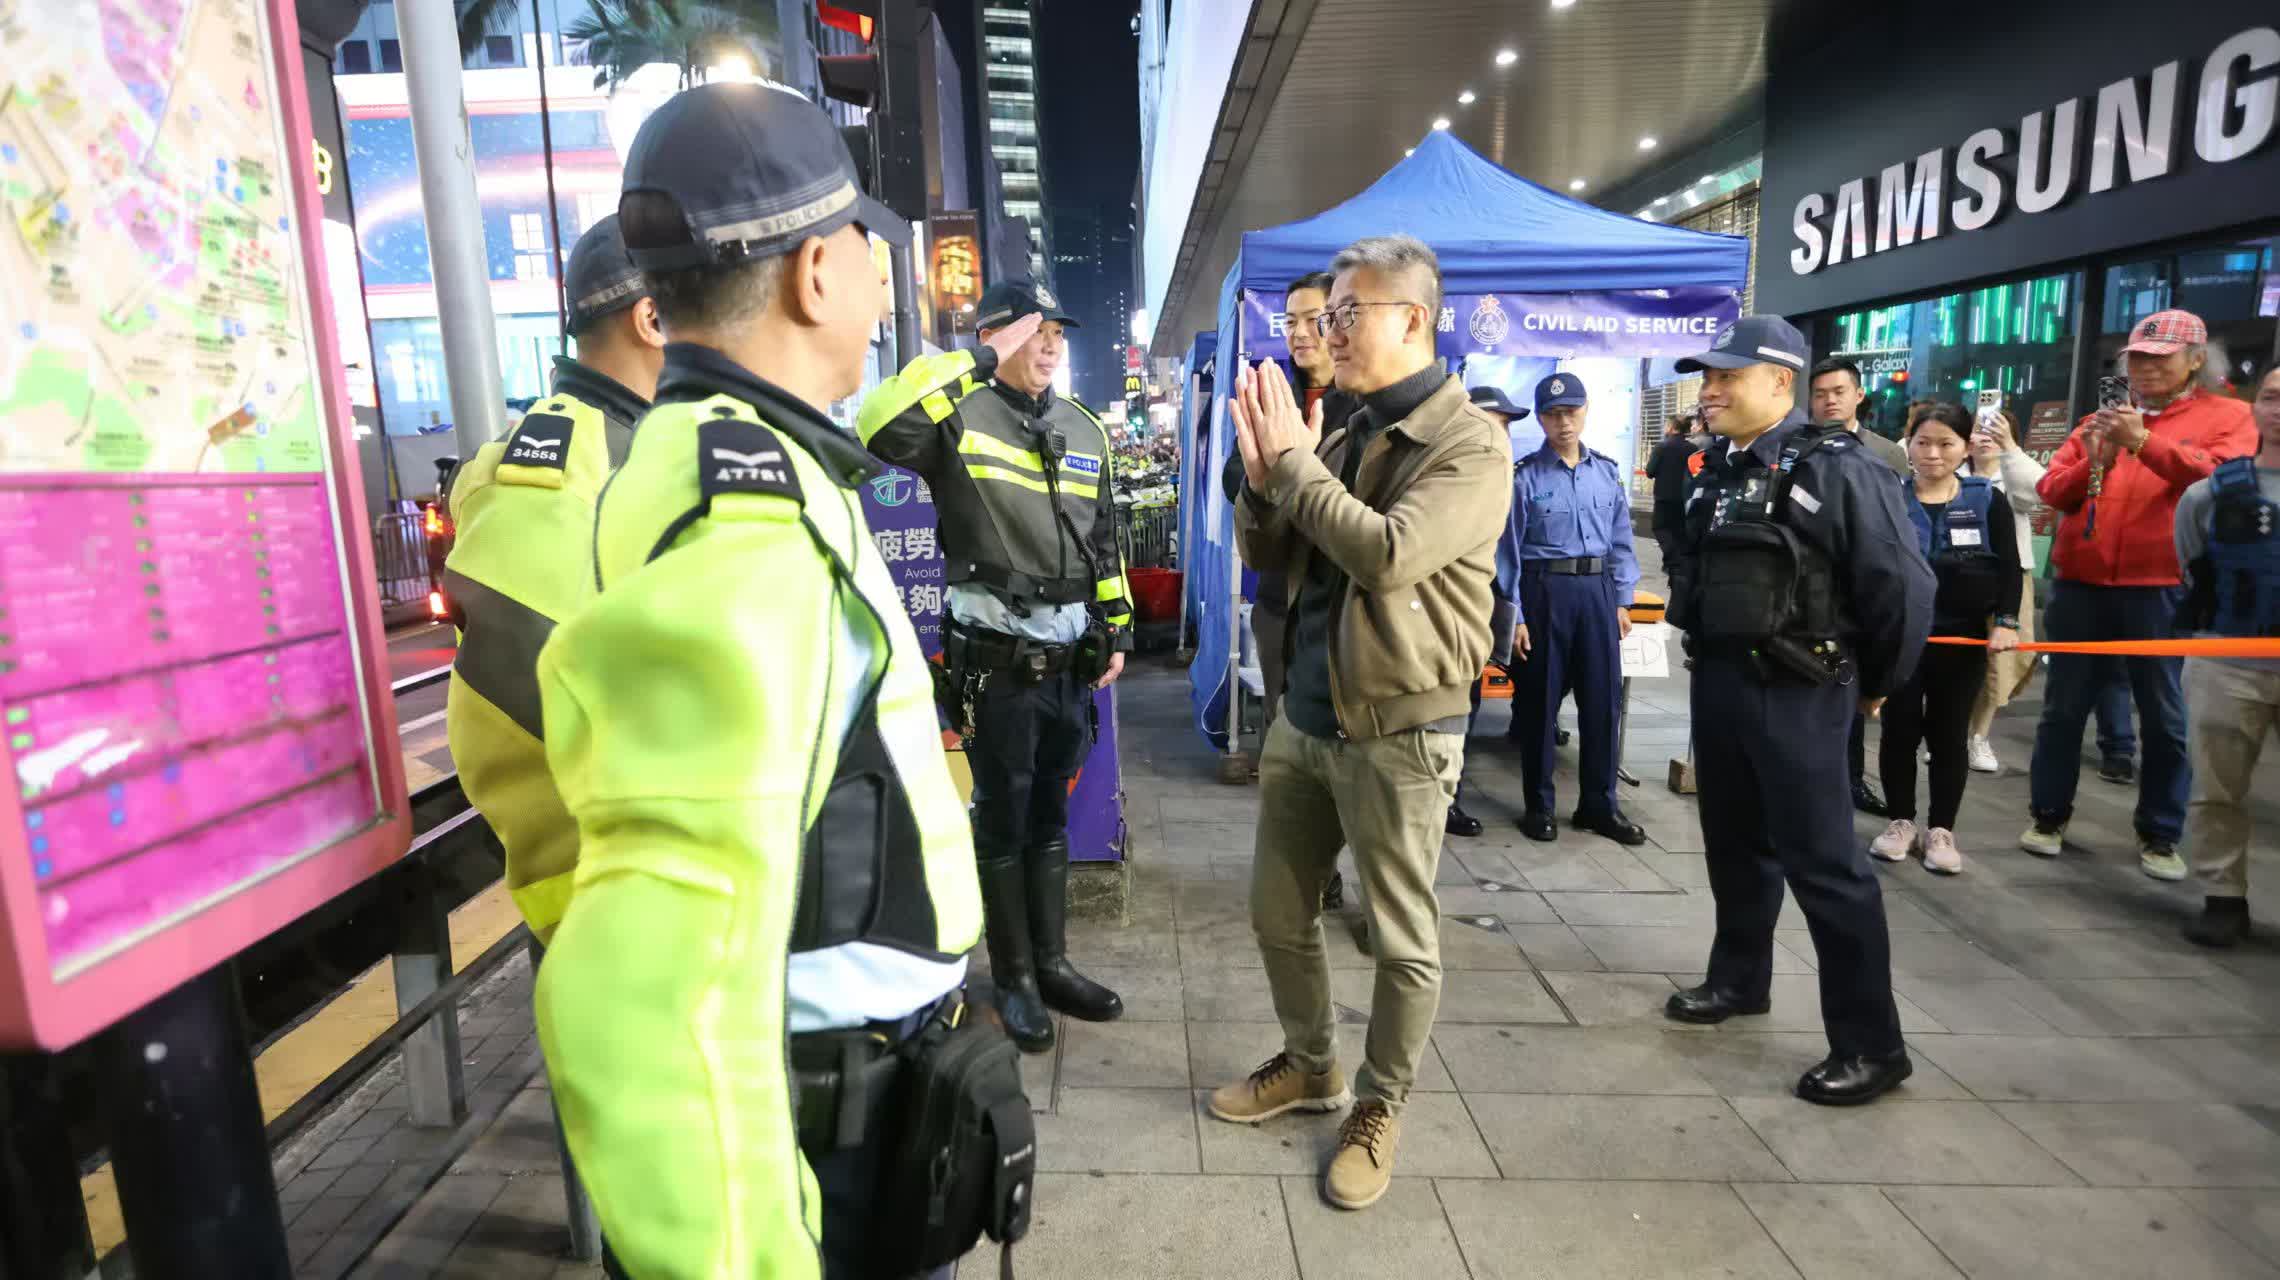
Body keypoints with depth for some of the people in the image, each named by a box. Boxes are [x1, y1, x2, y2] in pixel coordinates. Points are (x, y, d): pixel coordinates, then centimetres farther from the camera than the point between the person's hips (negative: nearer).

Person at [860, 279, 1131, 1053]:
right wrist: (977, 364, -26)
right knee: (1003, 824, 9)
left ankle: (1052, 964, 33)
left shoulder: (1084, 430, 11)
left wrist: (1116, 631, 15)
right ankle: (1014, 979, 26)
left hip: (1069, 661, 6)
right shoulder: (960, 418, -9)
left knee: (1051, 820, 17)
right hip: (996, 664, -6)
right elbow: (878, 431, -31)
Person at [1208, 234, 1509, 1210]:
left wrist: (1293, 459, -17)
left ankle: (1380, 1107, 30)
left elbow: (1390, 556, -27)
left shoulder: (1472, 444, -12)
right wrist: (1262, 472, -7)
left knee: (1401, 940, 9)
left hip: (1397, 731, -7)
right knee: (1277, 911, 17)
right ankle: (1309, 1064, 39)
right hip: (1304, 717, 7)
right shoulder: (1341, 438, 9)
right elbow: (1265, 555, 12)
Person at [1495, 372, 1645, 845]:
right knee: (1539, 700, 5)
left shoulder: (1608, 473, 8)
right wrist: (1514, 615, -8)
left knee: (1603, 698, 8)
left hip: (1597, 591, 4)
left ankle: (1598, 804, 22)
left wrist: (1622, 600, 7)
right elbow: (1508, 550, -5)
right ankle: (1538, 805, 18)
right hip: (1544, 591, -4)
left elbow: (1620, 542, 11)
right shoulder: (1525, 477, -5)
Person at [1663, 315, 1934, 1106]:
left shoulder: (1837, 468, -14)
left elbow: (1901, 584, -14)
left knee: (1823, 863, -3)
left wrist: (1876, 684, -4)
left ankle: (1870, 1044, 9)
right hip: (1718, 680, 8)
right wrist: (1705, 655, 16)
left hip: (1797, 692, -7)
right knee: (1735, 843, 18)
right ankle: (1739, 979, 35)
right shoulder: (1718, 470, 10)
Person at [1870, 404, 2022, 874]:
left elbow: (2009, 568, 1)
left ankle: (1941, 829, 17)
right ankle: (1902, 821, 19)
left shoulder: (1986, 500, 2)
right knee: (1899, 730, 5)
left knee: (1950, 735, 7)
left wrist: (2005, 621, -10)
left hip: (1963, 637, 1)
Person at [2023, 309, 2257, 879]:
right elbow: (2050, 491, 8)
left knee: (2166, 718, 4)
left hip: (2163, 589, -2)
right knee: (2063, 708, 7)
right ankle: (2049, 816, 17)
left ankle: (2160, 834, 16)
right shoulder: (2100, 421, 15)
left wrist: (2146, 443, -20)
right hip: (2080, 584, 3)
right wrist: (2091, 464, -11)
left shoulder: (2227, 416, 6)